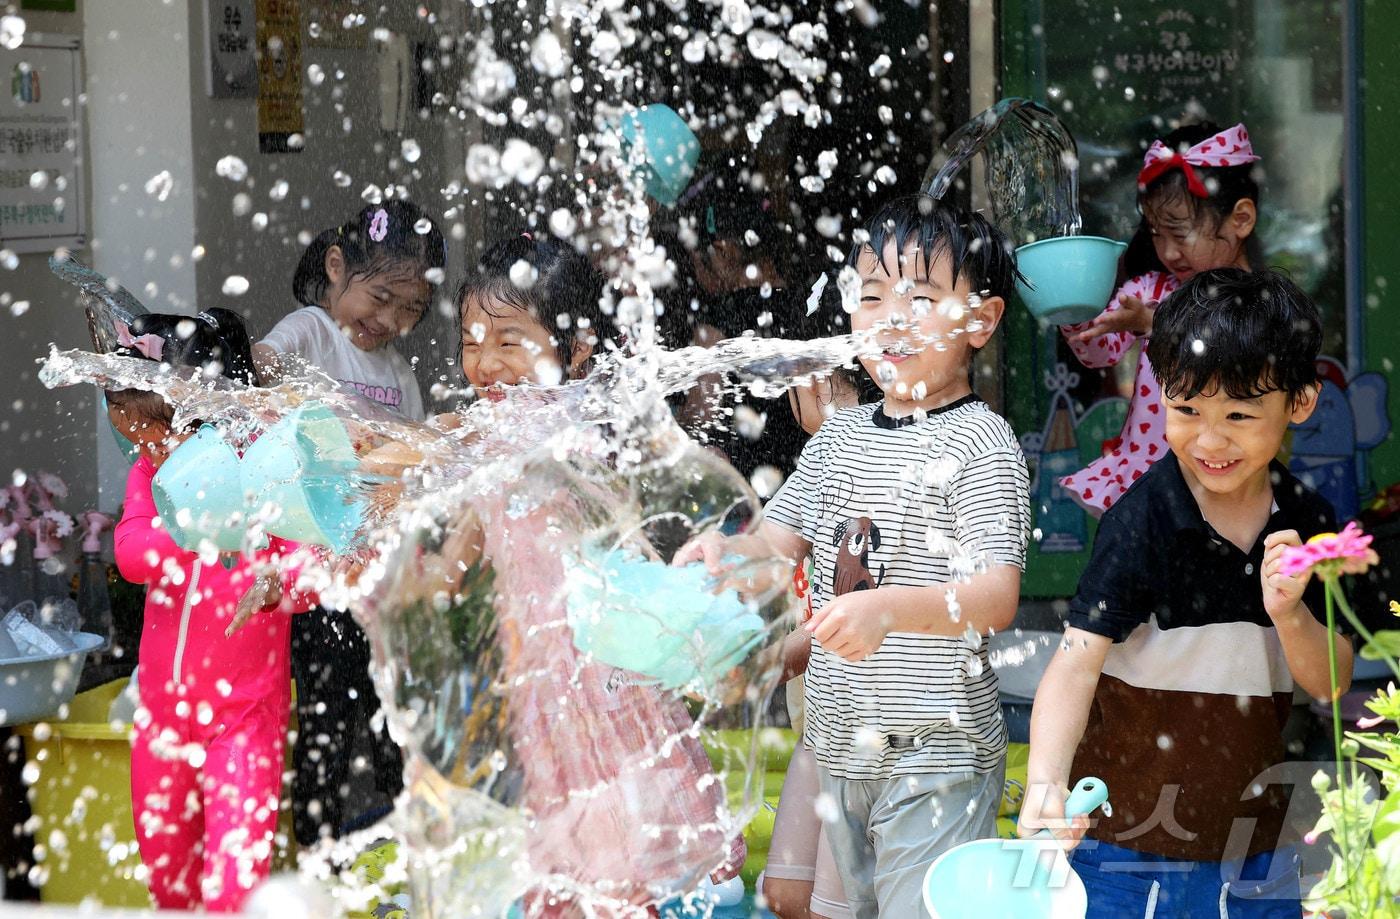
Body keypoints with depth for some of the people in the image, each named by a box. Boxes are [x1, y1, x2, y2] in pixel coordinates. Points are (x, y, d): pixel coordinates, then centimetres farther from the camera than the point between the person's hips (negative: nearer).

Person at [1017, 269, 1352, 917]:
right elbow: (1078, 660, -23)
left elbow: (1329, 684, 3)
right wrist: (1045, 784, -38)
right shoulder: (1144, 522, -15)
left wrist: (1289, 615, -18)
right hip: (1127, 839, -4)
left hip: (1257, 845, 4)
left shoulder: (1306, 524, 1)